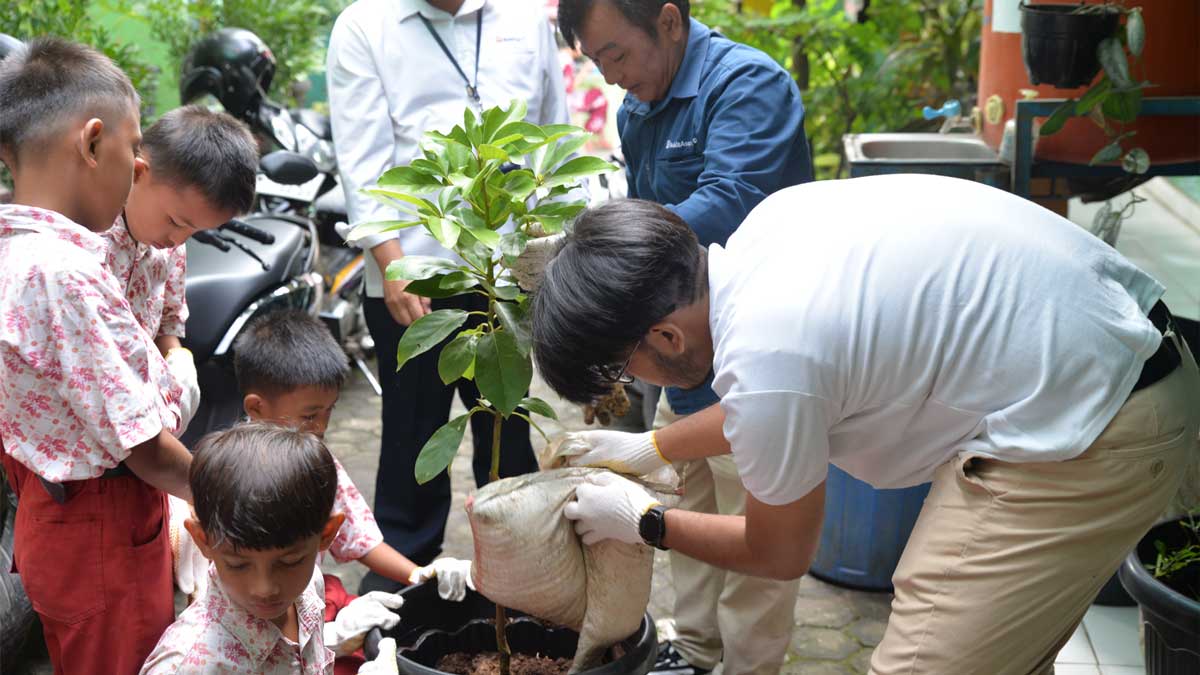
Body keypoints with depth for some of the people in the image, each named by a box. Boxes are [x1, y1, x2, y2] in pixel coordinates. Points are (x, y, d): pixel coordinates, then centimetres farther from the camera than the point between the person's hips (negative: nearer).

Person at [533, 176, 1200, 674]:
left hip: (1093, 438, -10)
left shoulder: (761, 361, -24)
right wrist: (650, 449, 25)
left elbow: (780, 555, -2)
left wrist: (641, 521, 11)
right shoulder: (767, 222, 0)